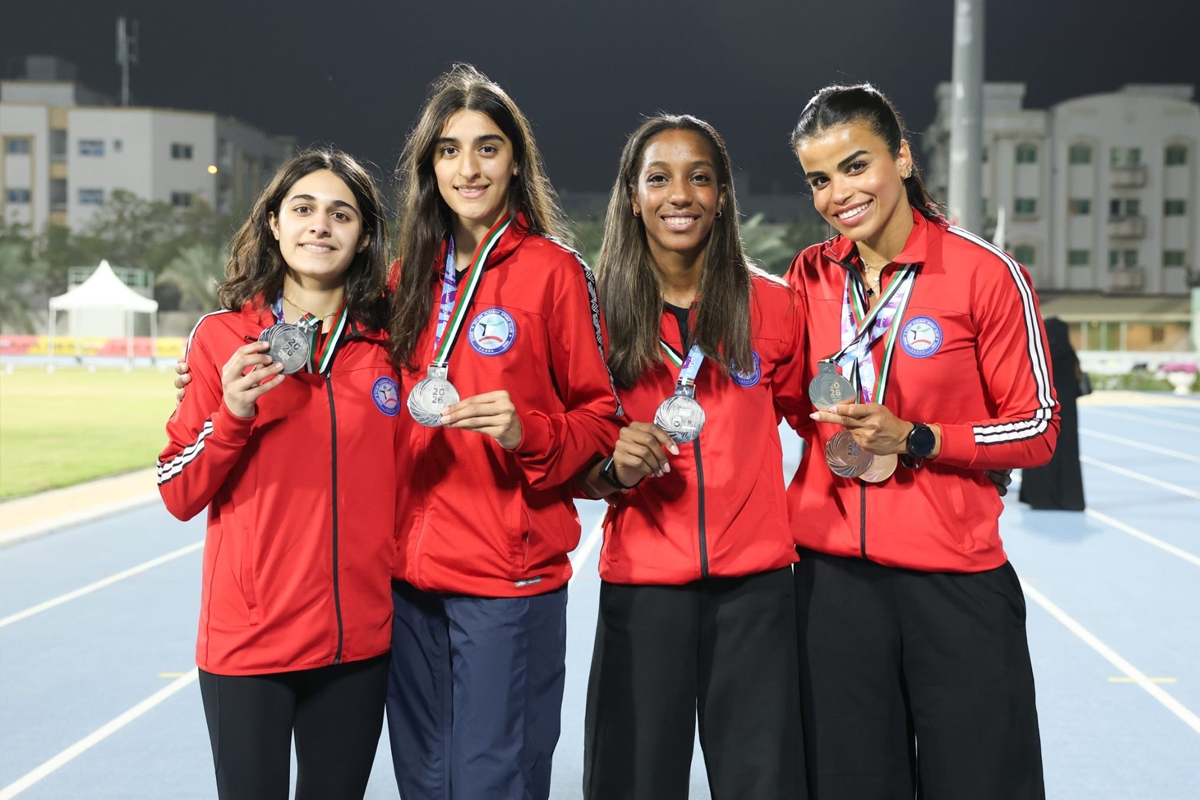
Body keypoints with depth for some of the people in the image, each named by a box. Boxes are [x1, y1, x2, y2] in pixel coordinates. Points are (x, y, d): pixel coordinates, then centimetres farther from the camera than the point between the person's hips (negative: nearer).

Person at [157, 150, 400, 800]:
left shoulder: (388, 343, 4)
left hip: (360, 640, 2)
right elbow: (179, 496, -2)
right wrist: (231, 417, -17)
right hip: (248, 640, -2)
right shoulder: (223, 337, -2)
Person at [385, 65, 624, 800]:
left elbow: (602, 417, -2)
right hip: (412, 572, 5)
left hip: (510, 575, -5)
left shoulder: (554, 271, -5)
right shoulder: (411, 276, 11)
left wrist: (528, 434, -21)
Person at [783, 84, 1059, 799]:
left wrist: (914, 439, -16)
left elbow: (1038, 430, -5)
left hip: (956, 577, -3)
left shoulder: (988, 275, -7)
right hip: (831, 571, 4)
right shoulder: (809, 277, 5)